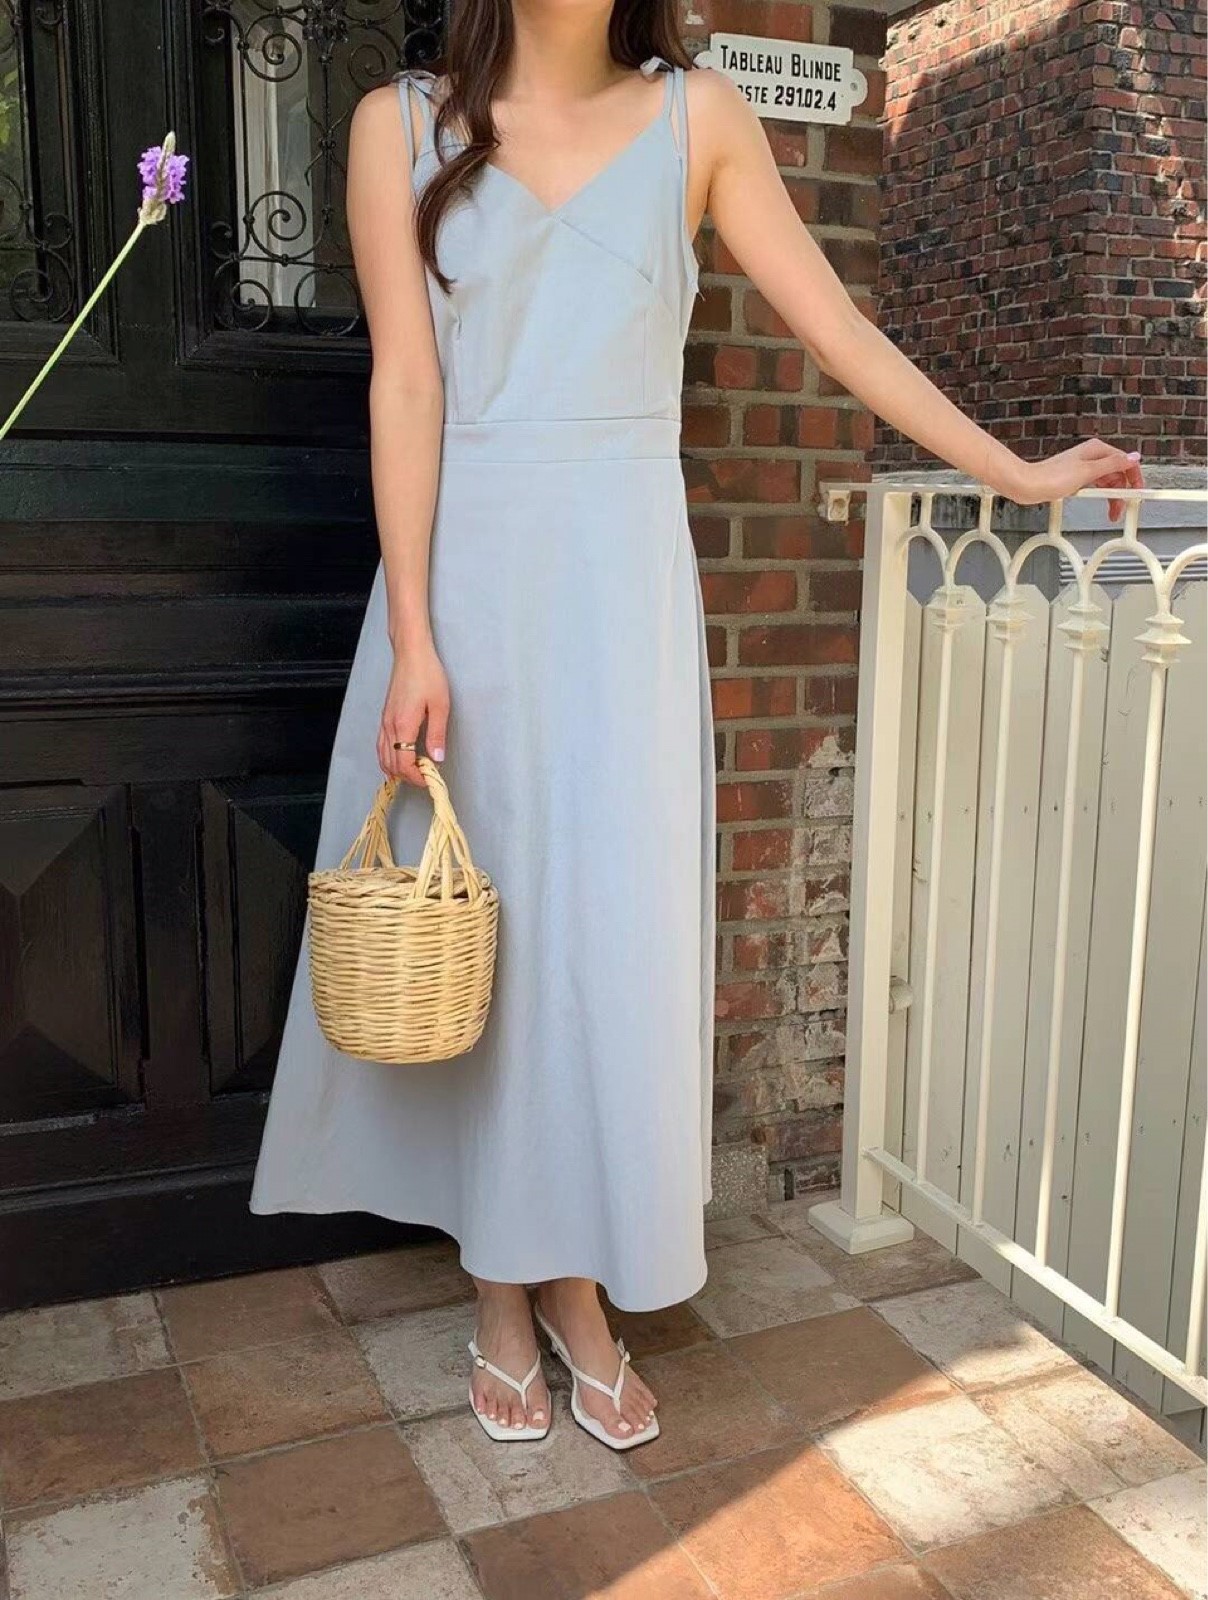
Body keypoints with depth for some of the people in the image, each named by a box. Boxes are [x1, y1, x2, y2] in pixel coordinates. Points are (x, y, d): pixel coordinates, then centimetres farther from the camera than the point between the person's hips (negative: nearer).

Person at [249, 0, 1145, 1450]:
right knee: (471, 924, 5)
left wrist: (1018, 472, 8)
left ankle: (580, 1287, 21)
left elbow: (838, 328, 7)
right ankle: (501, 1295, 22)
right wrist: (414, 642, -11)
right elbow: (407, 386, -4)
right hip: (465, 570, 0)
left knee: (612, 924, 2)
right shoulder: (404, 124, 4)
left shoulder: (697, 118, 7)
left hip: (622, 580, 1)